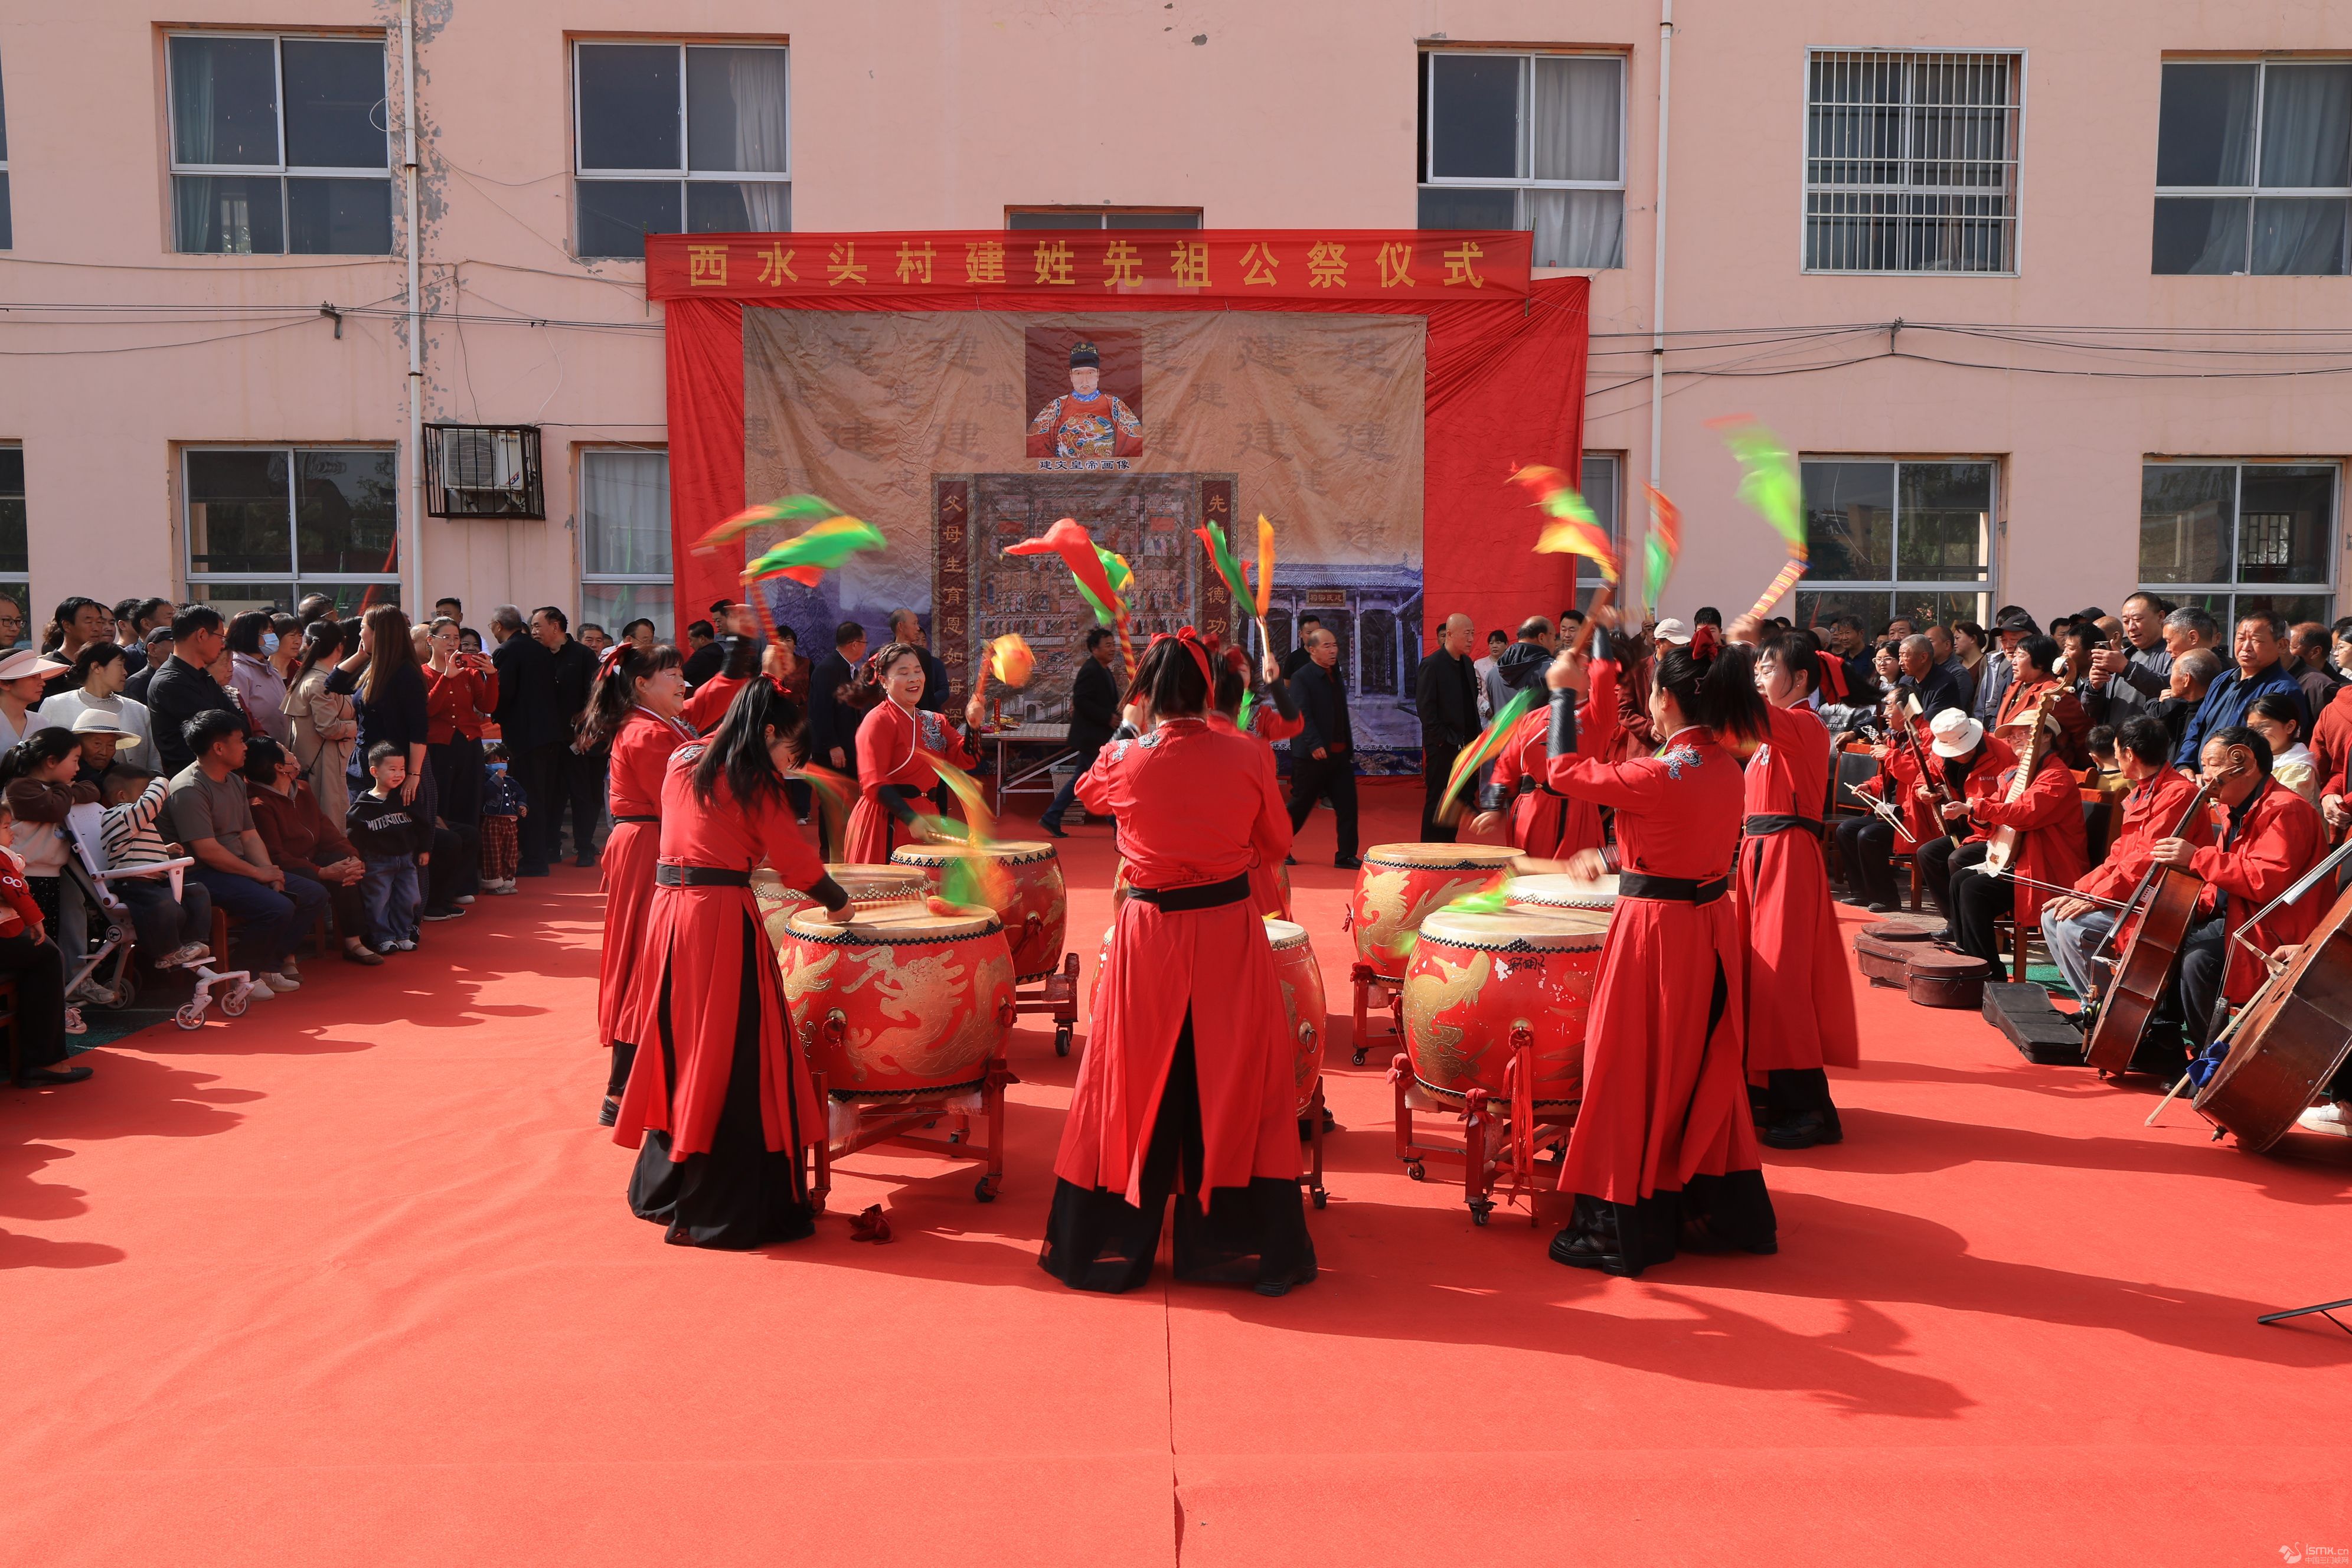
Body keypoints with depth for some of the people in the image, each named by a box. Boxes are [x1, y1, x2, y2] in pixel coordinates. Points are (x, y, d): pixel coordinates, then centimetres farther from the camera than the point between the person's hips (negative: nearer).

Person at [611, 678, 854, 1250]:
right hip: (722, 919, -7)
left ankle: (663, 1186, 31)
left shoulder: (682, 763, 14)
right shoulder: (754, 781, -6)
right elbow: (795, 859, -3)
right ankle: (720, 1211, 4)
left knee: (681, 1042, 19)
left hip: (667, 910, 8)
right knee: (733, 1056, -1)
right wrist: (838, 902, 10)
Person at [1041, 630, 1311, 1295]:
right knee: (1235, 1084, 10)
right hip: (1231, 930, 0)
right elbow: (1276, 847, 5)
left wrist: (1128, 732, 26)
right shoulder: (1247, 757, -8)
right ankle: (1245, 1248, 19)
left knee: (1134, 1086, 11)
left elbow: (1087, 793, 15)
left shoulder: (1123, 761, -9)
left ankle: (1109, 1247, 22)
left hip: (1151, 934, 0)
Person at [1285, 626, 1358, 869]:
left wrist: (1349, 747, 18)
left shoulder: (1337, 677, 15)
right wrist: (1315, 745, -29)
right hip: (1313, 755, -7)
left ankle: (1346, 856, 5)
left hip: (1340, 753, 7)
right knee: (1300, 805, 3)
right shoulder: (1302, 678, -10)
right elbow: (1302, 715, -19)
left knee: (1347, 804, 0)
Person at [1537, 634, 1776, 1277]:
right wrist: (1616, 858, 23)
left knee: (1635, 1075, 4)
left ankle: (1626, 1230, 13)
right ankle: (1719, 1212, 29)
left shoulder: (1656, 776, -22)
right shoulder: (1728, 769, 2)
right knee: (1703, 1071, 18)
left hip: (1655, 933, -8)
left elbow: (1565, 772, -11)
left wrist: (1564, 695, -1)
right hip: (1711, 929, 8)